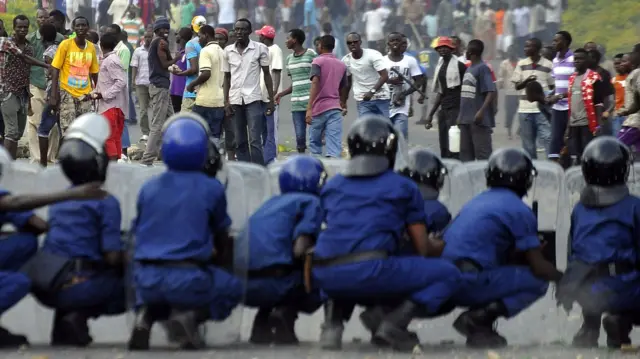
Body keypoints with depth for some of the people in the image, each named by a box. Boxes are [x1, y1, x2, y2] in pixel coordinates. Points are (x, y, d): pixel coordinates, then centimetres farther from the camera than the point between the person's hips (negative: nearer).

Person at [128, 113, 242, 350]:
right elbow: (222, 240, 15)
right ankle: (191, 315, -4)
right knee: (233, 289, 27)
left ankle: (146, 315, 2)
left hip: (147, 280, 3)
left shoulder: (148, 189, 8)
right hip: (188, 279, -3)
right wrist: (217, 257, 39)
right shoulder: (212, 189, 1)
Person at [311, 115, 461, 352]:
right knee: (448, 274, 10)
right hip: (370, 271, -5)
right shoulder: (403, 187, 13)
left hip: (324, 276, 5)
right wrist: (442, 246, 40)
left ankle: (332, 324, 13)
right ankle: (393, 323, -9)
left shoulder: (332, 186, 24)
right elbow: (423, 250, 14)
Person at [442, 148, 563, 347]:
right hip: (471, 283, -8)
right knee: (539, 281, 2)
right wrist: (564, 279, 14)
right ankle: (478, 318, -13)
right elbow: (538, 267, -2)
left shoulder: (477, 202, 23)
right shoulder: (519, 211, -2)